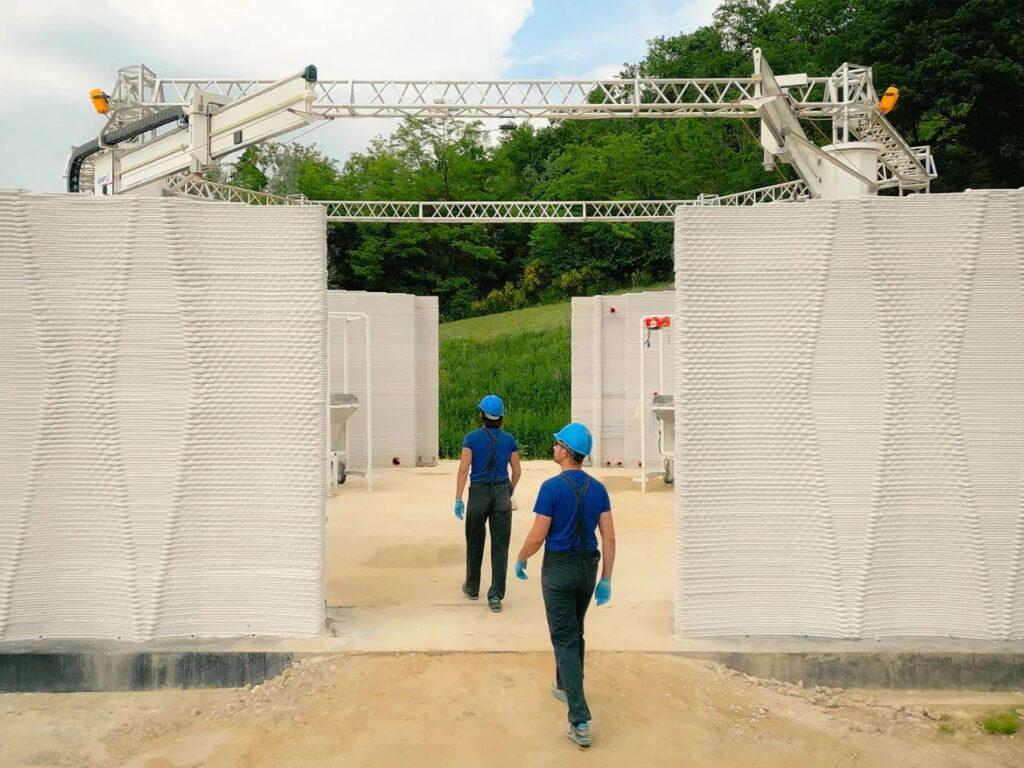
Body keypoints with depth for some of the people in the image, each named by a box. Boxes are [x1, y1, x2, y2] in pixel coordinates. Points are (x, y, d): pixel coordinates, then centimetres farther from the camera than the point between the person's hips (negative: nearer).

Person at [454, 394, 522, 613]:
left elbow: (464, 470, -10)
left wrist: (458, 499, -8)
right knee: (500, 545, 2)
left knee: (475, 543, 15)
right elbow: (517, 471, 6)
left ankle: (472, 588, 30)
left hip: (479, 493, -1)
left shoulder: (472, 438, -5)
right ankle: (496, 595, -1)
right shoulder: (509, 440, 2)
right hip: (502, 493, 1)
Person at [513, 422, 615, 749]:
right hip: (588, 568, 6)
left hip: (559, 568, -5)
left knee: (565, 639, -2)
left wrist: (520, 560, 3)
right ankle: (565, 686, 42)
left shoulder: (552, 486, -16)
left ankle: (580, 721, -6)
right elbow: (609, 538, -2)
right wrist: (606, 579, 4)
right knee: (575, 632, 24)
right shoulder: (598, 488, 0)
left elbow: (537, 536, -14)